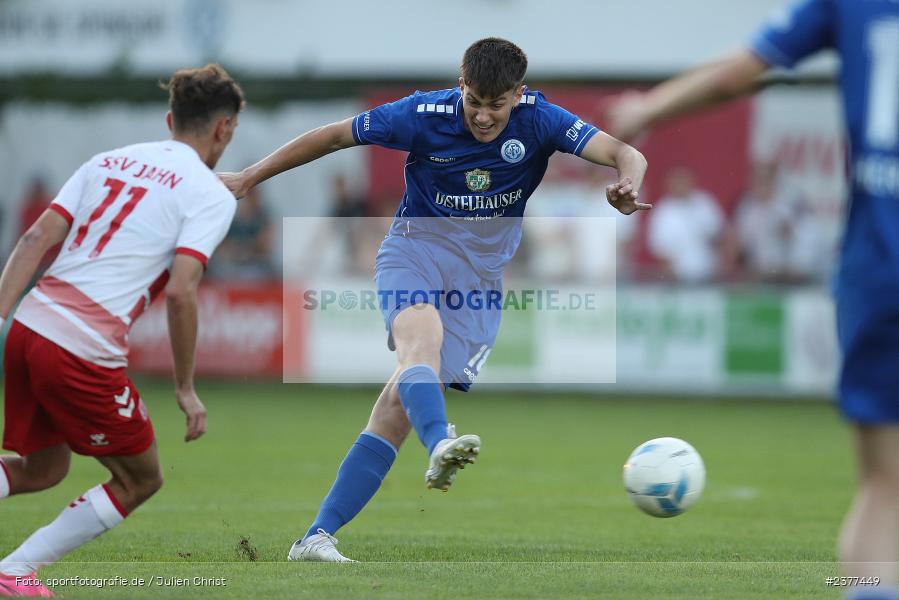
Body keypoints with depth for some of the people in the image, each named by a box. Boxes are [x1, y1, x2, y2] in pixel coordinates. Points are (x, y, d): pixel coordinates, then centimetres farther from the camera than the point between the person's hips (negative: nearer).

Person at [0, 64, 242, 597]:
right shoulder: (212, 195, -1)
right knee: (141, 480, 14)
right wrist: (186, 389, -4)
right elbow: (181, 291, -12)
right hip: (86, 353, -7)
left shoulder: (110, 161, 18)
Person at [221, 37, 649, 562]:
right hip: (417, 248, -1)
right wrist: (249, 178, 2)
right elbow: (332, 137, -1)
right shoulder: (425, 115, -12)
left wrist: (628, 184, -43)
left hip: (481, 276, 1)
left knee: (397, 412, -7)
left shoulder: (538, 120, -10)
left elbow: (627, 155, -19)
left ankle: (317, 537, -7)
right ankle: (440, 445, -64)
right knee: (422, 336, -36)